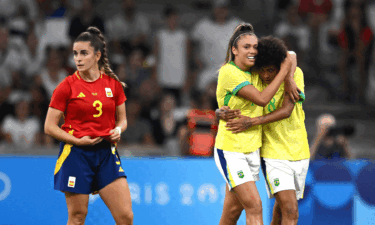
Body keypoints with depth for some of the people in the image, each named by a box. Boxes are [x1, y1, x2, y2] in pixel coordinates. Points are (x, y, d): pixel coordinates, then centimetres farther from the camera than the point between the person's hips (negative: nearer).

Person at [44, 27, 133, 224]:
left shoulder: (113, 84, 5)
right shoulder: (67, 86, -4)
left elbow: (122, 119, 16)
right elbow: (49, 127, -3)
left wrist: (118, 130, -6)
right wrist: (78, 141, -15)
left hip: (106, 153, 3)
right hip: (76, 154, -3)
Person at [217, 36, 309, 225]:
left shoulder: (295, 74, -7)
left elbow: (286, 110, -17)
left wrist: (251, 122, -27)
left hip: (299, 152, 2)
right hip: (274, 154, -2)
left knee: (283, 207, 12)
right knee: (290, 210, -17)